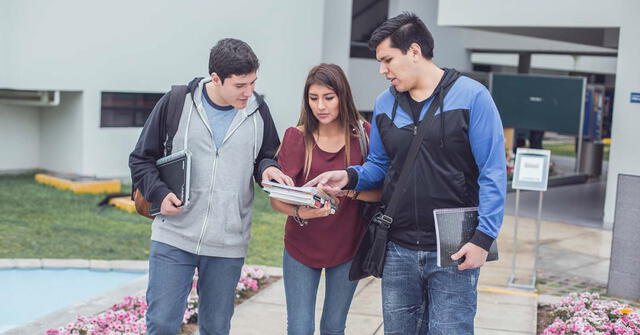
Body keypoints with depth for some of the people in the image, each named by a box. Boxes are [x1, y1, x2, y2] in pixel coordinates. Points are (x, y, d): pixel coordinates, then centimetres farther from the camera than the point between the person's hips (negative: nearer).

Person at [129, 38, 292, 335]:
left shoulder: (257, 111, 3)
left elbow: (267, 157, 17)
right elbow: (141, 159, 4)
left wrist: (267, 168, -7)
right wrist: (160, 193, -12)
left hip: (228, 245, 2)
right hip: (174, 237, -2)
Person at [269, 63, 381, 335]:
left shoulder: (362, 134, -6)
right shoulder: (296, 137, -9)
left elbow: (380, 192, -10)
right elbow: (276, 198, -12)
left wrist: (348, 189, -29)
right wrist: (300, 212, -33)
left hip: (347, 248, 1)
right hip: (301, 247, -1)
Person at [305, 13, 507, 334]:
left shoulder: (471, 96, -8)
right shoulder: (384, 103, 7)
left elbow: (492, 173, -9)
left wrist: (483, 238, -15)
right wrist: (350, 177, -5)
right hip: (398, 250, 5)